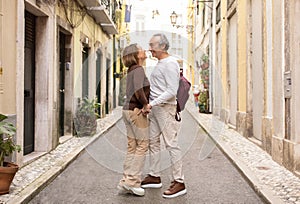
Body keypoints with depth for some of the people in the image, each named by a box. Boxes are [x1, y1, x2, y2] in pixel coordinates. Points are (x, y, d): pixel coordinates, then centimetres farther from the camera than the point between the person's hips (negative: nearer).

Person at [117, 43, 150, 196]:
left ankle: (126, 181, 11)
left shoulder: (132, 70, 16)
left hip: (128, 110, 9)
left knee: (132, 147, 10)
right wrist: (146, 104, -14)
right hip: (137, 111, -9)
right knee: (142, 145, -3)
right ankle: (132, 181, -3)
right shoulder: (138, 69, -12)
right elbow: (138, 90, -26)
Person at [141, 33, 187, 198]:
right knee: (153, 141, 12)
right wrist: (150, 105, 13)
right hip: (154, 108, 10)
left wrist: (152, 103, -22)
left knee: (171, 144, -7)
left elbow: (172, 91, -20)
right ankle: (154, 176, 23)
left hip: (165, 108, -10)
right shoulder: (159, 63, 17)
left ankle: (179, 182, -2)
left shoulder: (170, 63, -13)